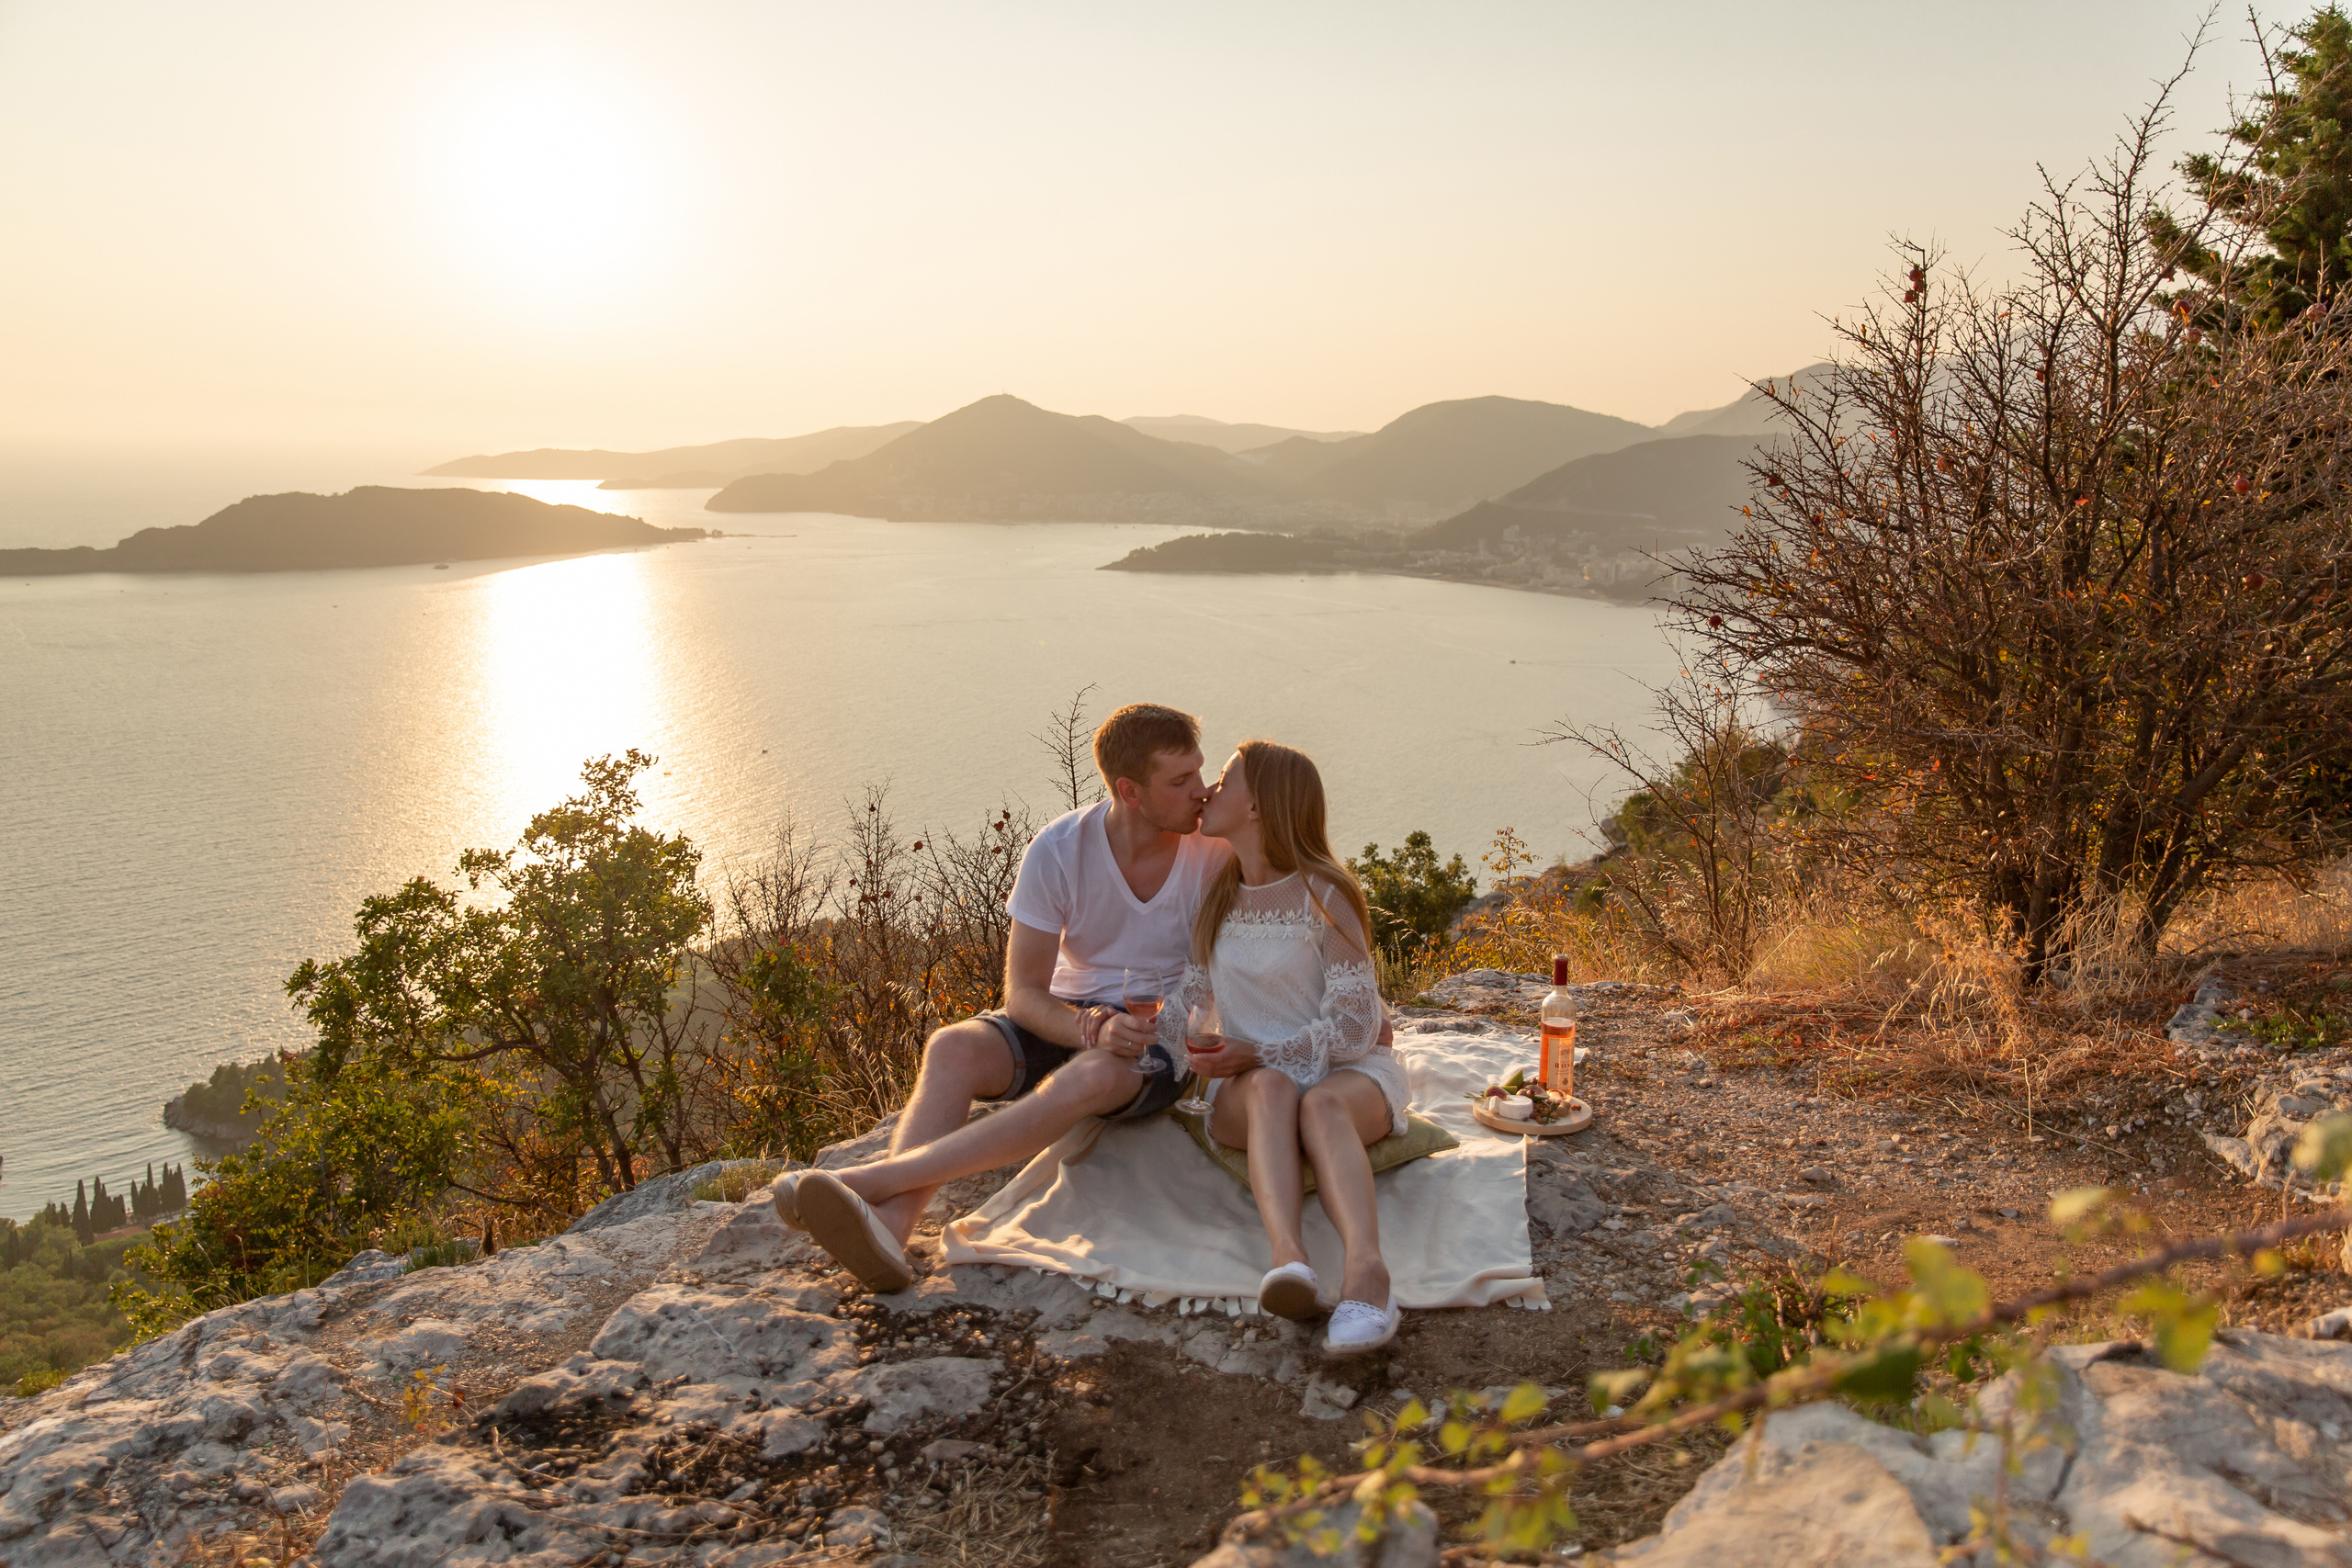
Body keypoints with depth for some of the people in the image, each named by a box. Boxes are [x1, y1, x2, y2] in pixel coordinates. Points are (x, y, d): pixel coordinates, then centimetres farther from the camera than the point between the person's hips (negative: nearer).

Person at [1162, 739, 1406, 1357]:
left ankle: (1367, 1267, -62)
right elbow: (1189, 998, 11)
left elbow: (1354, 1026, -12)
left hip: (1349, 1071, -3)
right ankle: (1288, 1255, -59)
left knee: (1322, 1103, -38)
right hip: (1247, 1081, 3)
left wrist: (1258, 1054, -20)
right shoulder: (1217, 899, 10)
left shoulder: (1324, 895, -8)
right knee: (1272, 1092, -34)